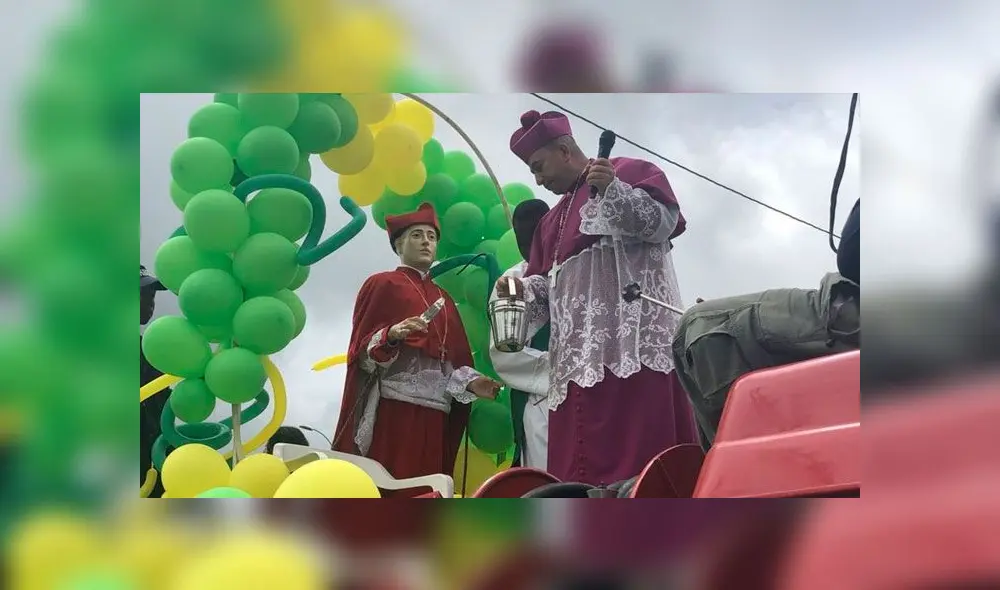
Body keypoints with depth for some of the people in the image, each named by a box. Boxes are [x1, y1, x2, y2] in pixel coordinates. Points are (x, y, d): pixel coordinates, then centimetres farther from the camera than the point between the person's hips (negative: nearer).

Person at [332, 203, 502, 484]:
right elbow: (362, 350, -3)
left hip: (435, 413, 5)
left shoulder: (443, 298, 23)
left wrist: (471, 382, -3)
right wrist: (391, 335, -22)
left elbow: (455, 358, 16)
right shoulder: (382, 285, 6)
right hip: (392, 409, -5)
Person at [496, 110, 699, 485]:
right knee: (579, 465, -3)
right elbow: (545, 289, 25)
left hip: (636, 336, -6)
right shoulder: (552, 221, 30)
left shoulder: (629, 171, 11)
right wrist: (521, 289, 3)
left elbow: (664, 222, -5)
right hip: (578, 354, 7)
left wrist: (613, 191, -18)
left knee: (643, 448, -17)